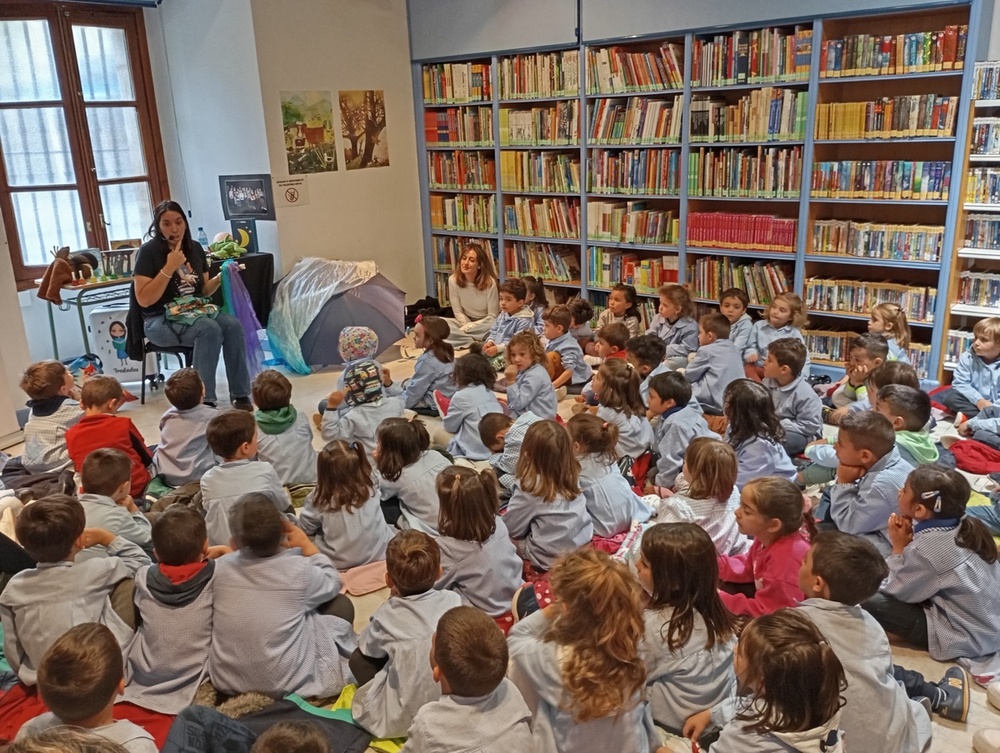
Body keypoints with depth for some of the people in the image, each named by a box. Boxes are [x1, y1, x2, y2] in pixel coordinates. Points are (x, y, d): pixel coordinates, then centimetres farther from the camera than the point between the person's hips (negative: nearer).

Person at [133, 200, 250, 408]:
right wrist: (169, 268, -21)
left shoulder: (195, 248, 8)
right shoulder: (148, 251, -8)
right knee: (209, 329, -34)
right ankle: (204, 399, -28)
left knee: (233, 324, -26)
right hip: (160, 321, -5)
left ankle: (240, 394, -18)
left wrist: (220, 278, -4)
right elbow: (144, 300, -16)